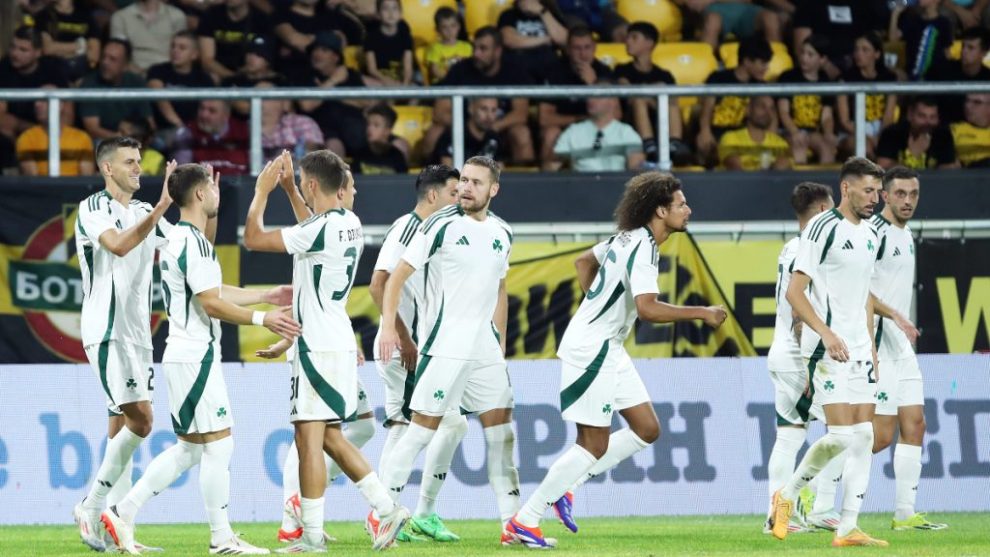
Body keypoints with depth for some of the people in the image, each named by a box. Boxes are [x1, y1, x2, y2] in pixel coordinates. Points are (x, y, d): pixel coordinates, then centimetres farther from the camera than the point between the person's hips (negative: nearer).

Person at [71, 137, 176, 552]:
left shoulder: (145, 213, 15)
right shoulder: (93, 208, -6)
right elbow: (118, 245, -25)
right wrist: (162, 207, -28)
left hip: (137, 333, 8)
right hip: (106, 332, -8)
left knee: (122, 427, 7)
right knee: (140, 420, -17)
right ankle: (91, 506, -8)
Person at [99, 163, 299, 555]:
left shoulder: (181, 239, 16)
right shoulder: (193, 242, -16)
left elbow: (214, 291, 23)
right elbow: (212, 304, -19)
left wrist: (267, 296, 25)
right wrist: (263, 319, -13)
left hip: (185, 356, 10)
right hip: (195, 356, -10)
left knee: (187, 449, 13)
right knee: (218, 446, -5)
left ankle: (123, 513, 12)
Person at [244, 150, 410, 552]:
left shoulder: (320, 229, -18)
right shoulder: (349, 224, 10)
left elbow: (253, 238, -15)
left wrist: (262, 191, -2)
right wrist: (287, 186, 35)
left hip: (318, 346, -9)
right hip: (339, 343, 9)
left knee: (309, 437, -6)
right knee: (330, 437, 15)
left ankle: (312, 534, -6)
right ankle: (388, 508, 13)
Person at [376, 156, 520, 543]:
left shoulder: (502, 233, 11)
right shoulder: (440, 226, -8)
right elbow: (398, 276, -8)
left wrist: (501, 343, 19)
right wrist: (388, 326, -18)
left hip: (485, 349, 6)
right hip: (443, 347, -6)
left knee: (501, 429, 4)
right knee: (423, 427, -8)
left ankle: (513, 521, 8)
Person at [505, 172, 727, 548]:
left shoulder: (628, 238, 9)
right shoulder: (643, 248, -20)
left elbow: (585, 261, 26)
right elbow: (647, 308, -31)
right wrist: (701, 313, -23)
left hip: (608, 348, 10)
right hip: (590, 351, -10)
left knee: (647, 429, 8)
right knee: (594, 445, -6)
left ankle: (564, 485, 12)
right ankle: (525, 522, 0)